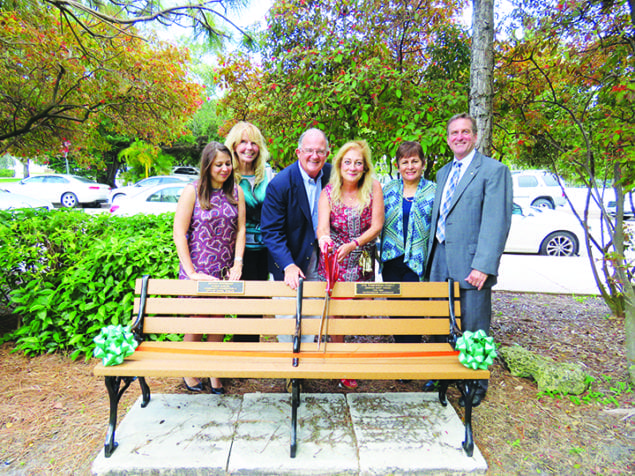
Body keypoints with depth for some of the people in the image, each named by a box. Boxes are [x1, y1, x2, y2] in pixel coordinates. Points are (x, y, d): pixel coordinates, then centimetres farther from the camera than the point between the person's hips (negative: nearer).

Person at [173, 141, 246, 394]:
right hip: (198, 270, -3)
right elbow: (179, 232, -7)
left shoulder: (236, 192, 5)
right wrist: (190, 271, -12)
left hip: (225, 270, 3)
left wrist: (237, 263, -5)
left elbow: (240, 230, 5)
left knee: (219, 321, 10)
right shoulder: (192, 191, -5)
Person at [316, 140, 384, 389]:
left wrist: (353, 245, -22)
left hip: (363, 259, 1)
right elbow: (322, 226, -15)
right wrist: (323, 237, -39)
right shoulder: (328, 191, -6)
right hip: (333, 258, -1)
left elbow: (377, 225, -9)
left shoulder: (373, 187, -6)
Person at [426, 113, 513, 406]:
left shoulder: (494, 170, -6)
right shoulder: (443, 172, 17)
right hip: (441, 262, 7)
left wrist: (483, 266, -21)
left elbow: (497, 222, -14)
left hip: (471, 264, -6)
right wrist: (432, 258, 15)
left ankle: (477, 385, 27)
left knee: (474, 328, 6)